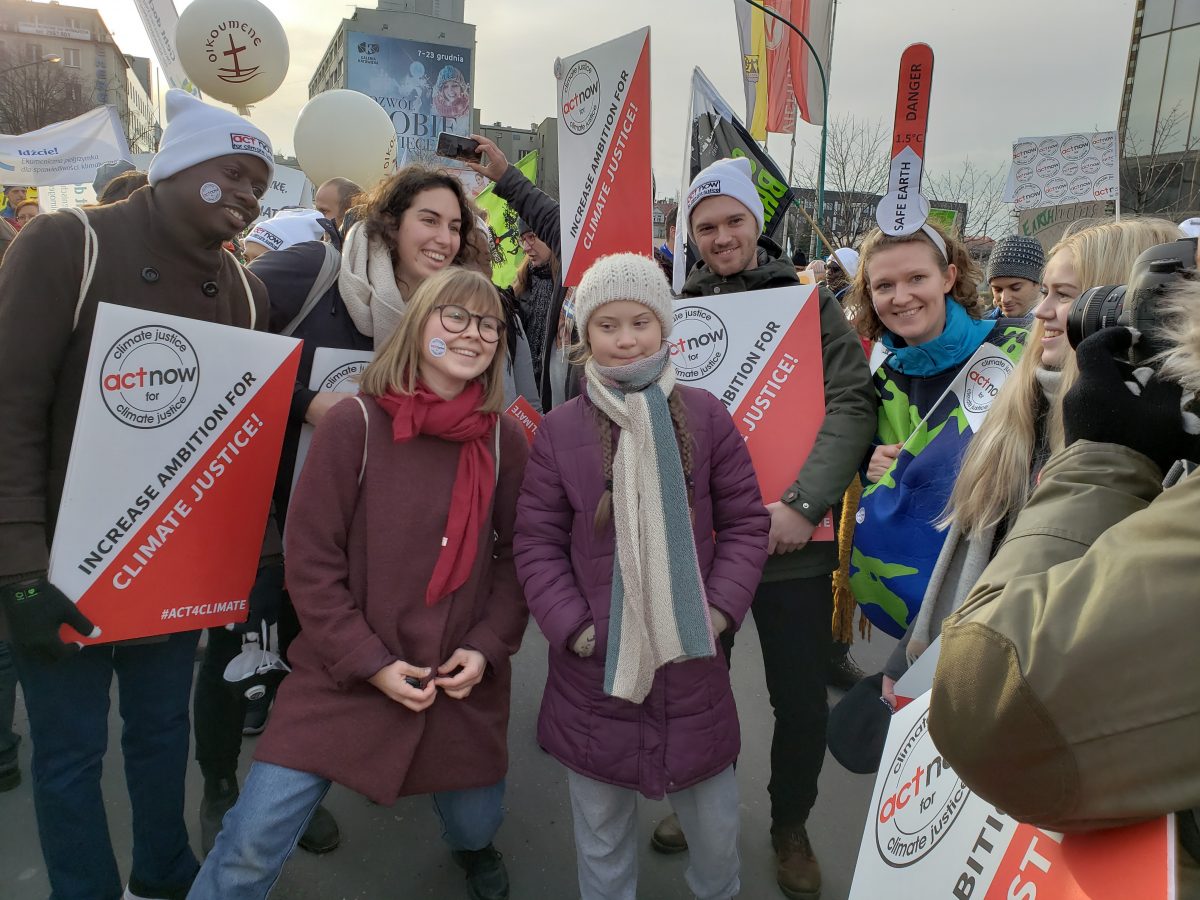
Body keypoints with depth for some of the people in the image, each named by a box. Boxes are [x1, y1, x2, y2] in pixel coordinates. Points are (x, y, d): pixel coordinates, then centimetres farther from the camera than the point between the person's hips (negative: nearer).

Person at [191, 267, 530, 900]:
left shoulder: (506, 441, -3)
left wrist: (486, 648, -6)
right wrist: (370, 663, -13)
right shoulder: (354, 424, -12)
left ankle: (471, 847, 57)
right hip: (345, 676, -2)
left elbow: (517, 560, 5)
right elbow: (310, 559, -10)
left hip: (464, 682, 3)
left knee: (476, 823, 18)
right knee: (253, 843, -4)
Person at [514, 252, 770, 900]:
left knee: (715, 826, 18)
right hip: (593, 669, 0)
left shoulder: (704, 416, -2)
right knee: (601, 830, 17)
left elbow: (746, 523, 2)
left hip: (692, 664, 1)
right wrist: (572, 627, -9)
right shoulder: (560, 428, -3)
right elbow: (537, 543, -1)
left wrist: (719, 609, -7)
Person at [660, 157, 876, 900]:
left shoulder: (809, 301, -2)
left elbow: (851, 405, -11)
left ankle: (791, 825, 36)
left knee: (801, 700, 8)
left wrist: (803, 502, -23)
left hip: (792, 540, -2)